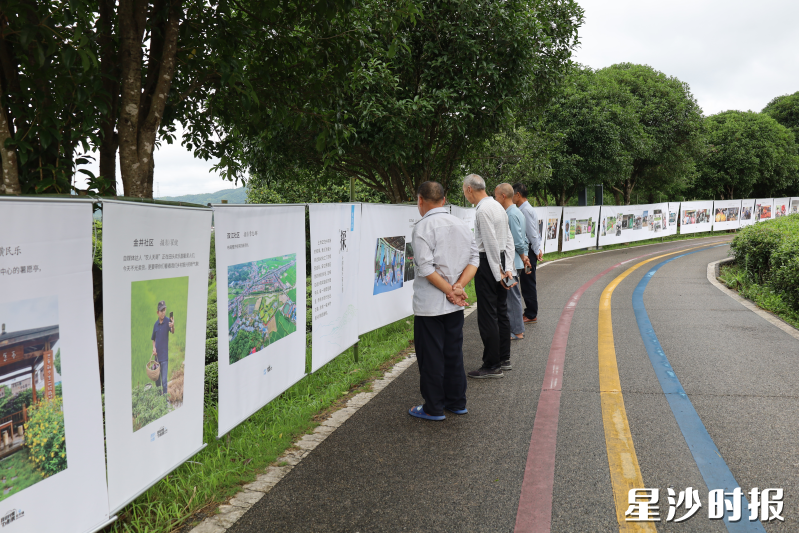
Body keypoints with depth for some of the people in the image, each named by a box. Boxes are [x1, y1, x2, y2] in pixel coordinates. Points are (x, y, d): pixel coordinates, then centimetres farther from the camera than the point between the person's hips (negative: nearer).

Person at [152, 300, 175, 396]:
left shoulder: (168, 321, -9)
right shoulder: (155, 324, 6)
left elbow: (172, 332, -29)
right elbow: (153, 339, 16)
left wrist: (172, 326, -51)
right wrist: (154, 348, -3)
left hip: (164, 356, -5)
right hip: (157, 355, 5)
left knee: (164, 380, -7)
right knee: (157, 379, 15)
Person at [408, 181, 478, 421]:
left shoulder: (423, 227, -13)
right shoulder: (461, 224, 8)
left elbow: (426, 268, -21)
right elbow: (474, 259, 4)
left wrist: (450, 290, -14)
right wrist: (458, 286, -6)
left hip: (429, 304, -7)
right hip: (455, 304, 7)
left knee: (431, 356, 3)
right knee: (454, 352, 17)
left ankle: (433, 408, 12)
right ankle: (457, 402, 26)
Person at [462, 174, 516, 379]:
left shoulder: (483, 210, -16)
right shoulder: (497, 206, 13)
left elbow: (491, 243, -19)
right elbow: (508, 239, 11)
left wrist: (498, 272, -14)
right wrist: (507, 268, 8)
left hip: (488, 262, -10)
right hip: (501, 261, 10)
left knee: (487, 316, -5)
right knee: (501, 311, 16)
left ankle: (492, 366, 0)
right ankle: (504, 358, 27)